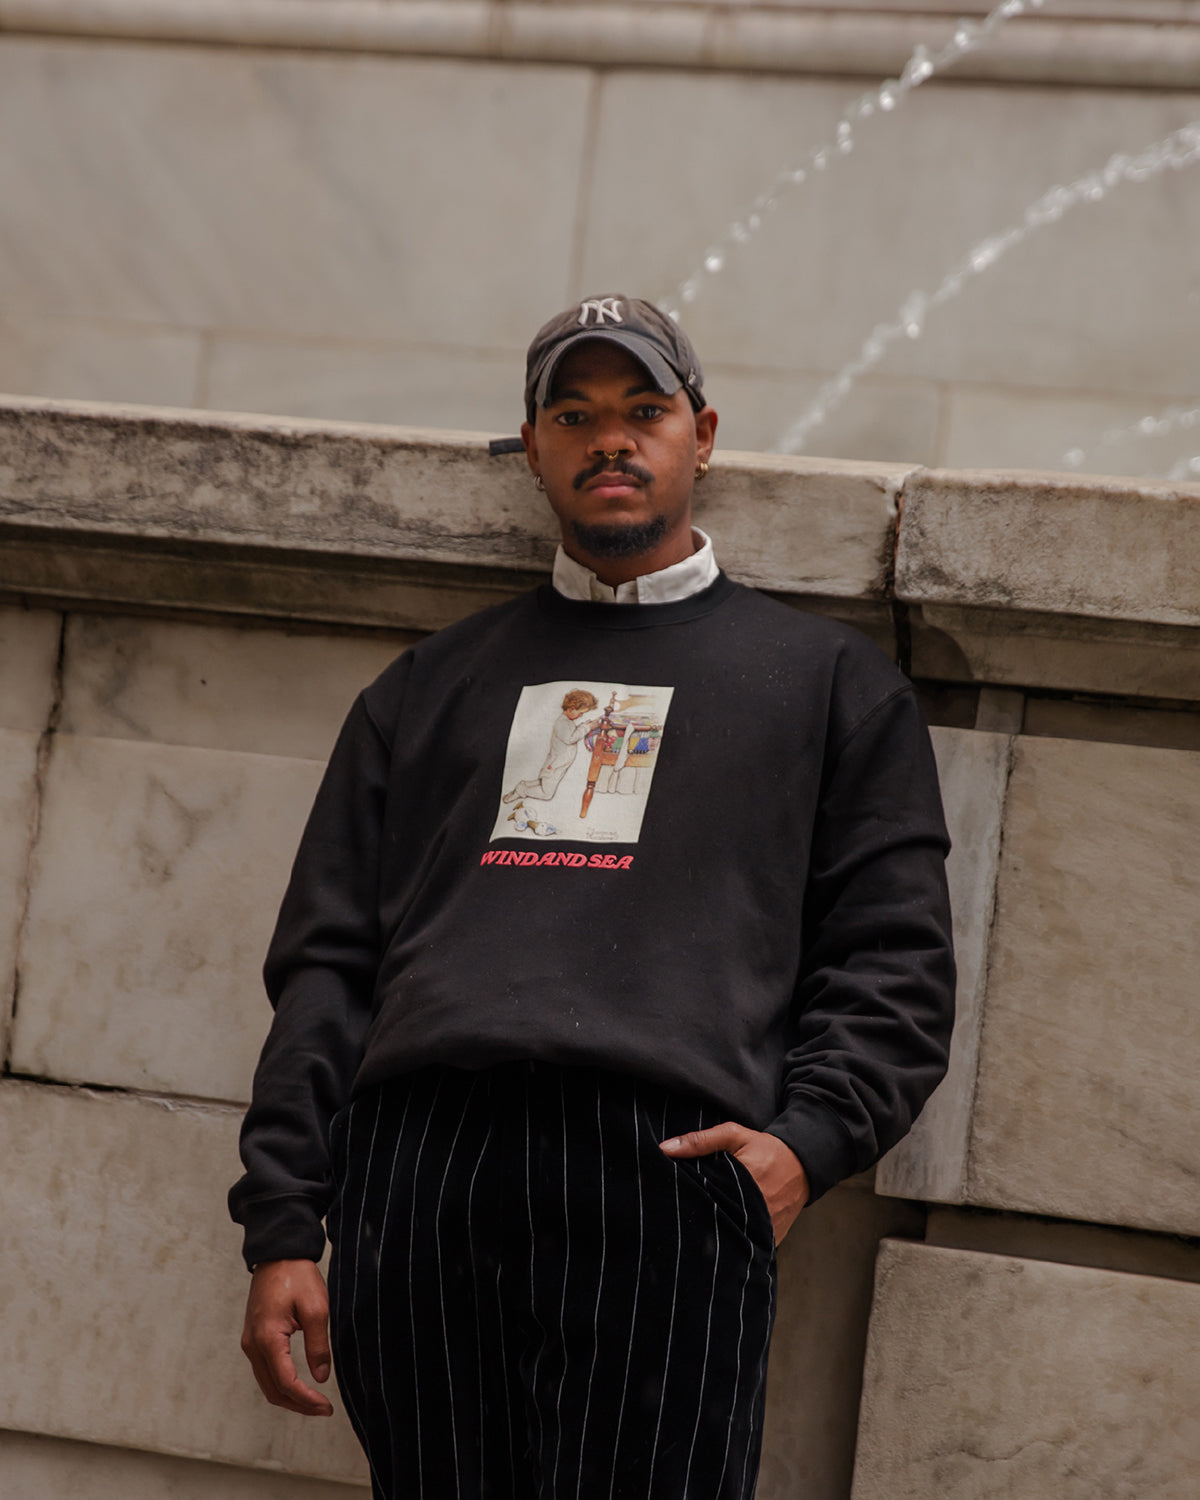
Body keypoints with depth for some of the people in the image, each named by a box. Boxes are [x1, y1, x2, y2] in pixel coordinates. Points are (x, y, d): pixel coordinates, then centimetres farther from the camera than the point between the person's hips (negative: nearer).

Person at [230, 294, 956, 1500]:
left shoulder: (824, 675, 21)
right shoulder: (433, 683, 26)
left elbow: (894, 958, 12)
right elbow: (325, 958, 19)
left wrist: (809, 1137, -7)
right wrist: (282, 1228, 8)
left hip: (666, 1174, -2)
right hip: (416, 1166, 2)